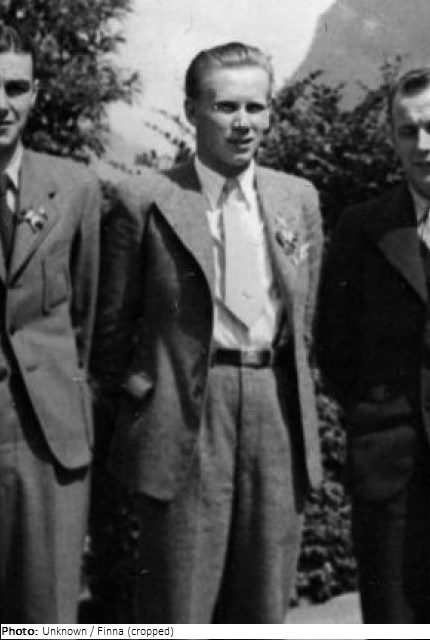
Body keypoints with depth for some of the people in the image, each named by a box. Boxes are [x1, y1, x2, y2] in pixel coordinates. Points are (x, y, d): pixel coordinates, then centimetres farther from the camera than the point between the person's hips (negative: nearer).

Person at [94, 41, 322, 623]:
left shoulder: (299, 199, 10)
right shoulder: (145, 203, -3)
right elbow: (111, 326, 3)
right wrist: (135, 389, 4)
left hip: (278, 416, 4)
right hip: (184, 420, -4)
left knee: (265, 605, 12)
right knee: (179, 609, 2)